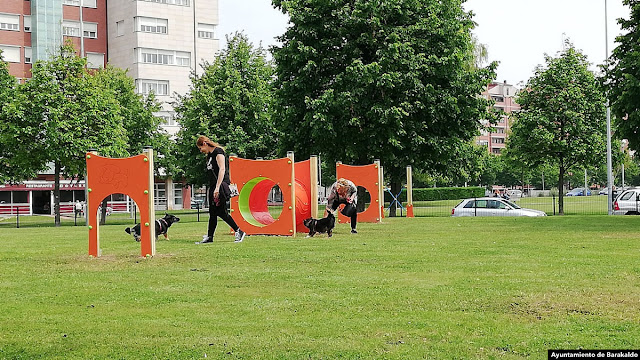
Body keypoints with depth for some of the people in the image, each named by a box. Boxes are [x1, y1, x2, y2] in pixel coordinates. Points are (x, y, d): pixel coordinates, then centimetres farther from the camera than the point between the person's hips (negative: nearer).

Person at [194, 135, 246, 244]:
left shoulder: (218, 152, -8)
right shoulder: (209, 155, 19)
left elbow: (222, 169, -17)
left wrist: (217, 187, -23)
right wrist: (212, 188, 17)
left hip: (220, 185, -9)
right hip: (213, 186, 9)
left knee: (221, 211, -10)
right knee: (212, 212, 8)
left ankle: (239, 231, -2)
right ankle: (209, 237, 9)